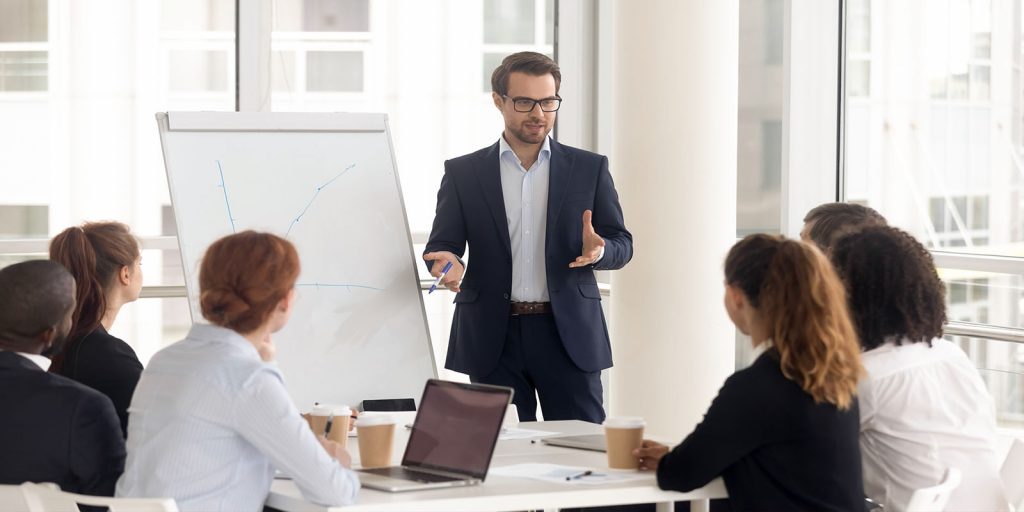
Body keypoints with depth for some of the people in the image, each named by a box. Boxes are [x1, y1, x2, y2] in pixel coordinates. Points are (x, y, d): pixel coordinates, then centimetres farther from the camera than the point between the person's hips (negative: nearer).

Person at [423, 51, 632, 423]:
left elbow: (621, 244, 7)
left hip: (569, 334, 0)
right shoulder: (463, 173, 7)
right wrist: (450, 262, -19)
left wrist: (598, 250, -17)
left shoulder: (589, 169, 8)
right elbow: (441, 244, 5)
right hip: (494, 337, 0)